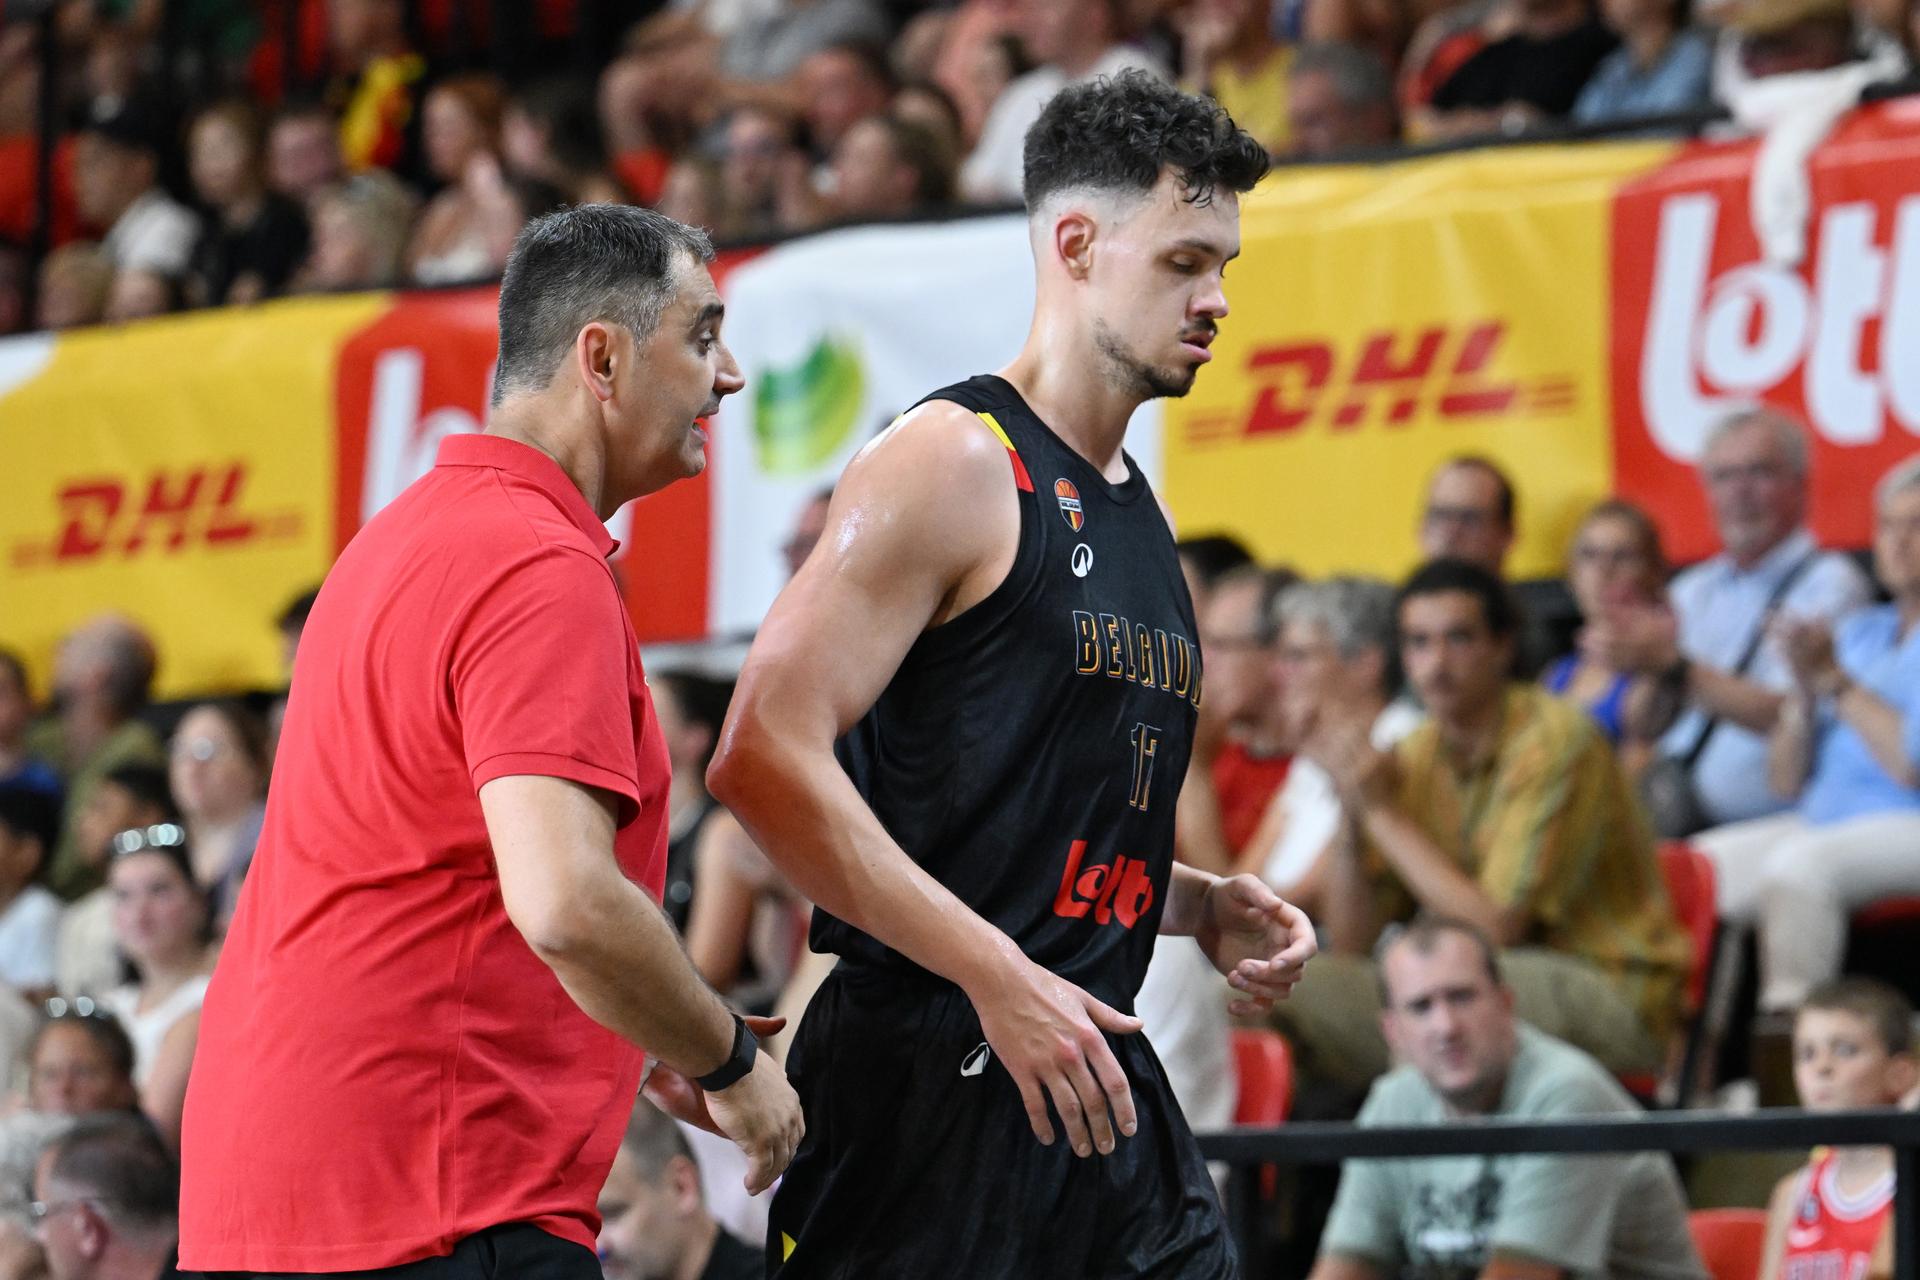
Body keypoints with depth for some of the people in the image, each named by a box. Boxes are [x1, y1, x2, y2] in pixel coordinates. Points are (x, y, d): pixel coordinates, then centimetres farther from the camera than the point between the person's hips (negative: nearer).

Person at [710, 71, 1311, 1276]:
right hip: (933, 1075, -8)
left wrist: (1203, 905, 10)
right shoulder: (953, 463, -8)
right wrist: (1000, 978, -22)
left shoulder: (1139, 516, 19)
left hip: (1103, 1085, 8)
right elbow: (764, 756, -19)